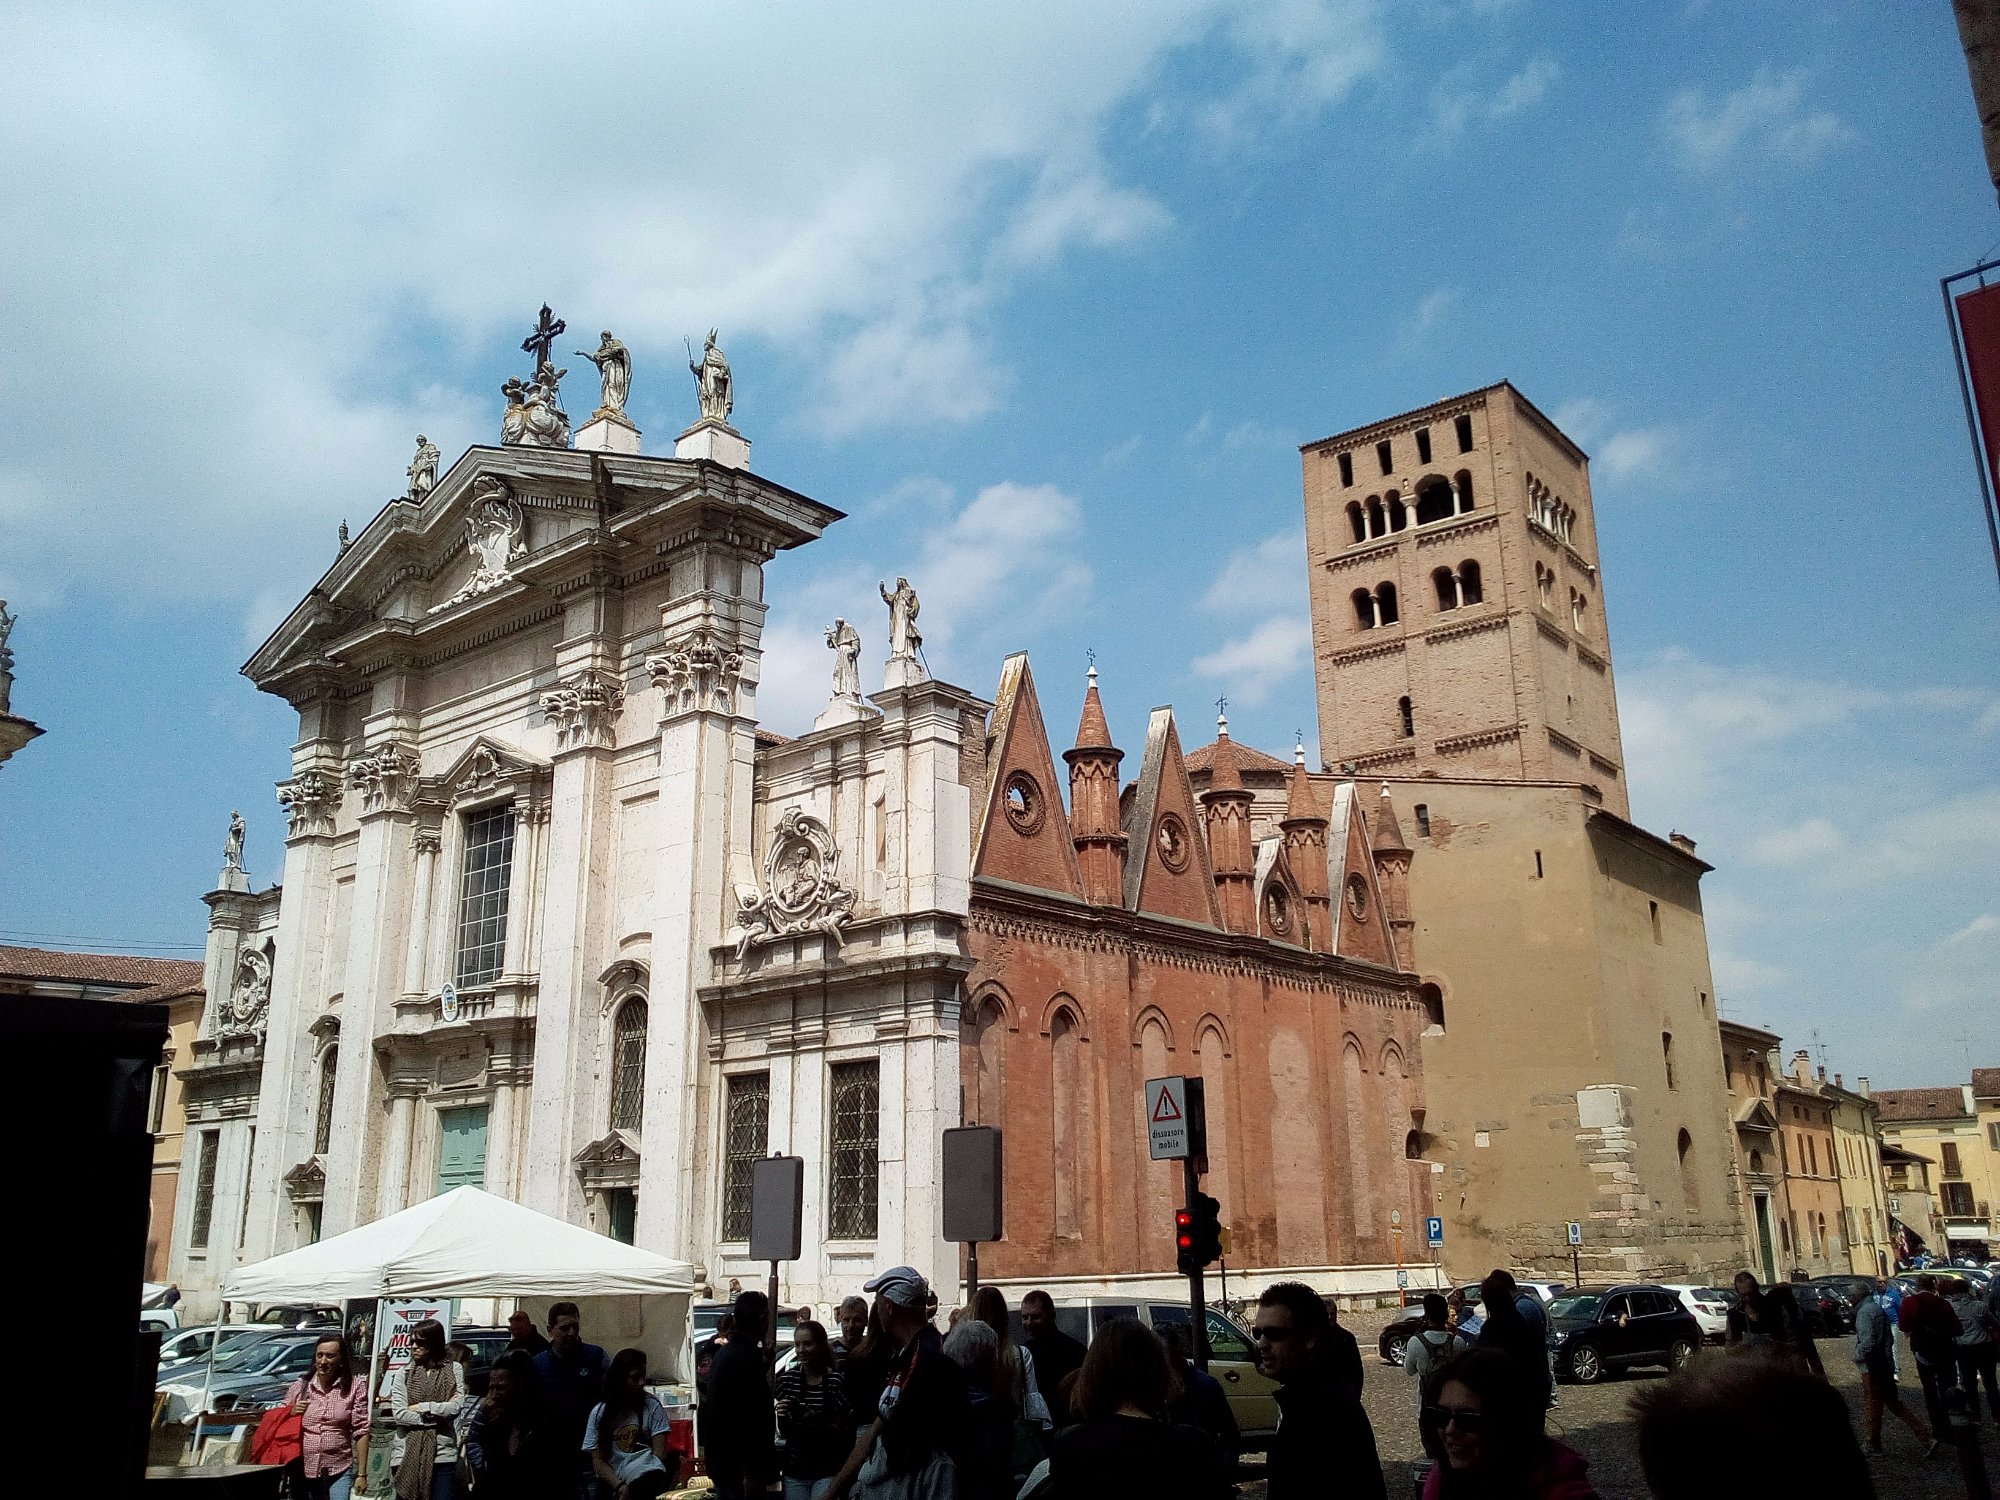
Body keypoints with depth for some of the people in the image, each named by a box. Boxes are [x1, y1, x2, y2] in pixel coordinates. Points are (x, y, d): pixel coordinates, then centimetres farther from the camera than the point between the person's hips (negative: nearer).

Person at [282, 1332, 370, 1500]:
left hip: (339, 1472, -3)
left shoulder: (354, 1387, -1)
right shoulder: (300, 1386, 5)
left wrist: (361, 1474, -6)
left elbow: (361, 1432, -3)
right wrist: (291, 1413, -6)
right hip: (302, 1471, 3)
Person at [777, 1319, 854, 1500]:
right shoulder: (787, 1378, -1)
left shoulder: (837, 1380, -11)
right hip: (794, 1471, 3)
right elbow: (784, 1433, 6)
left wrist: (815, 1419, -22)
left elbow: (845, 1431, -7)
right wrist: (783, 1417, -15)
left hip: (828, 1471, -3)